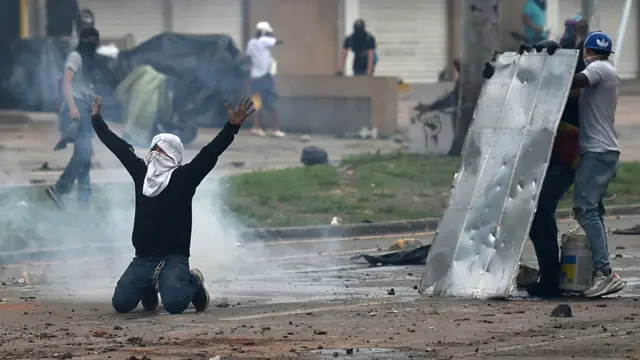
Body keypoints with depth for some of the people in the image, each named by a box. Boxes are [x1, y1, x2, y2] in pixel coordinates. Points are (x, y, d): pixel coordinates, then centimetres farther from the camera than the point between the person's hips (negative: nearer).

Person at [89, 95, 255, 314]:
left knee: (173, 303, -28)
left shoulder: (184, 177, -1)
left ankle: (192, 283, 9)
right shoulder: (141, 173, 11)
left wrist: (232, 126, -20)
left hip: (174, 258, -5)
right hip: (142, 259, 5)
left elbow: (210, 153, -9)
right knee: (121, 303, -10)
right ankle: (149, 287, 24)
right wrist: (97, 120, 28)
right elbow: (118, 147, 20)